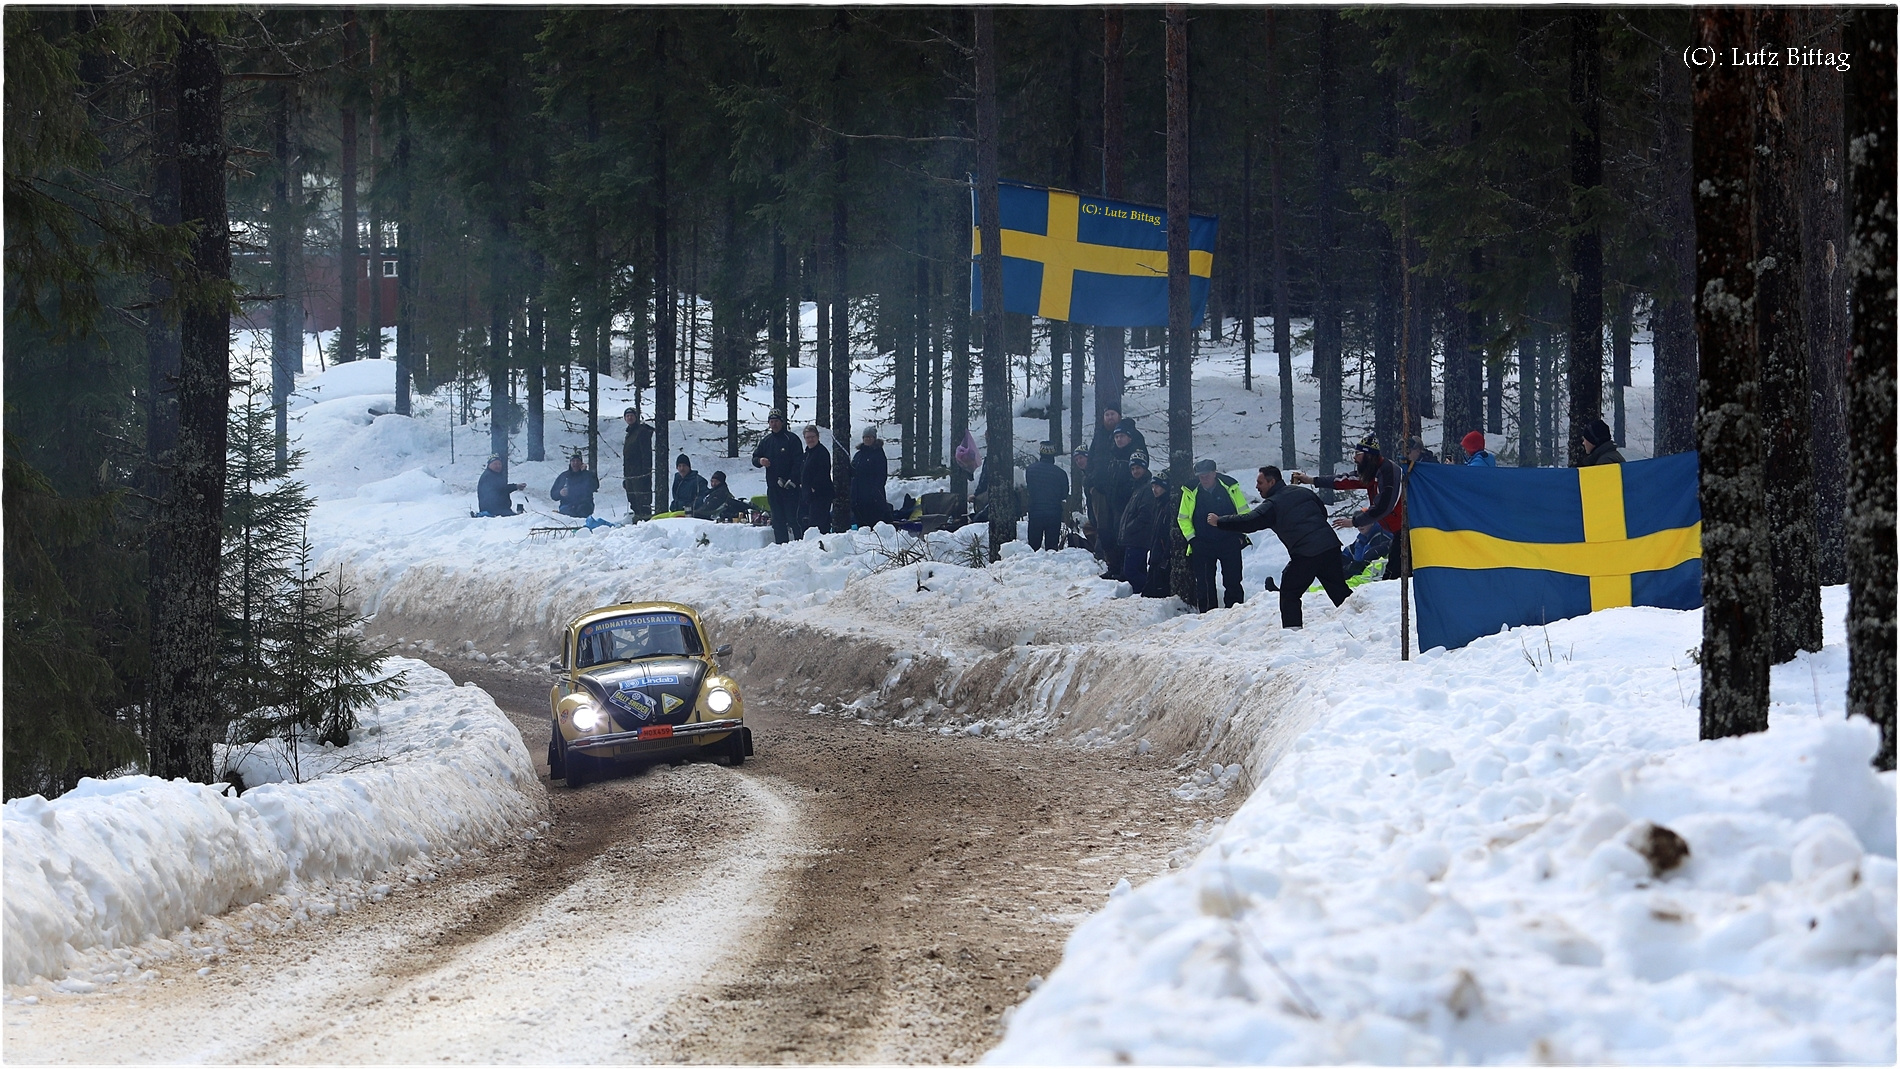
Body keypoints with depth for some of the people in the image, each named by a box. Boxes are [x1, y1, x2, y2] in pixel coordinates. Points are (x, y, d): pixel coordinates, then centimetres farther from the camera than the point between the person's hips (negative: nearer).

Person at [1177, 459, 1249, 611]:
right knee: (1204, 582, -1)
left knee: (1232, 581, 0)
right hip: (1202, 545, 1)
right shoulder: (1190, 492, -2)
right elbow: (1183, 518, 10)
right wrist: (1191, 538, 1)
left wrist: (1240, 532, 0)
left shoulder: (1230, 487, -4)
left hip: (1229, 542, -1)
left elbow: (1243, 512, 8)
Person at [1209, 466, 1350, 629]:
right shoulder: (1303, 492, 15)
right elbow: (1323, 512, 24)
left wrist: (1219, 522, -4)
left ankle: (1293, 628, -2)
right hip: (1330, 546, 6)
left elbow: (1249, 522, -12)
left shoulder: (1272, 505, -5)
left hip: (1305, 555, -6)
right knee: (1339, 590, 13)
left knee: (1289, 593, 6)